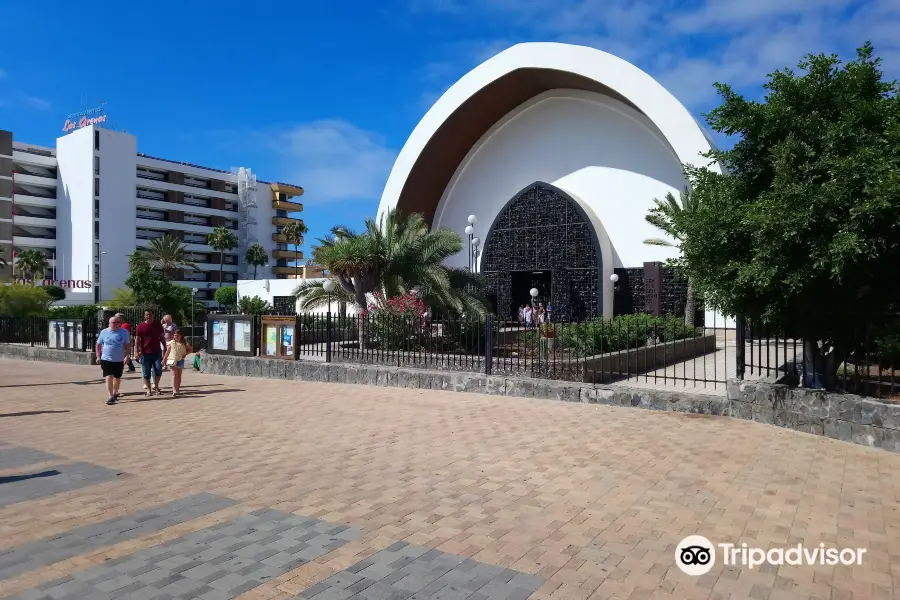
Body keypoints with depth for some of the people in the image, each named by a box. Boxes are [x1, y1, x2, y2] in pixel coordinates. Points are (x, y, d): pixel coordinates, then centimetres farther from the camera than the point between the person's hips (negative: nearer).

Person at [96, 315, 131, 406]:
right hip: (106, 360, -1)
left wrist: (126, 356, -6)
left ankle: (115, 392, 36)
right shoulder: (104, 332, 1)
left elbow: (128, 345, 2)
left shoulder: (124, 332, -1)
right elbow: (98, 345, 9)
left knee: (117, 378, 13)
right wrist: (98, 356, 5)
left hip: (119, 360, 1)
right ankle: (111, 397, -9)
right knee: (109, 377, -10)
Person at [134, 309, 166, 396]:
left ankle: (156, 386, 11)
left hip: (157, 351, 1)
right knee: (146, 373, 4)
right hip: (145, 353, -1)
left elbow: (162, 337, 14)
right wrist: (136, 352, -10)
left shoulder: (158, 324, 7)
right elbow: (137, 340, -1)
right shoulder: (140, 327, 0)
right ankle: (149, 389, 14)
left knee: (158, 369, -8)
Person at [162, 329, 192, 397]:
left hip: (181, 361, 3)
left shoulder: (184, 343, 4)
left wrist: (185, 353, -4)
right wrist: (164, 362, -1)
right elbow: (167, 353, 1)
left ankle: (177, 389, 21)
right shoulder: (171, 343, -1)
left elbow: (191, 349, 13)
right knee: (174, 375, -10)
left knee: (179, 375, 10)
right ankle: (174, 391, -15)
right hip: (173, 361, -3)